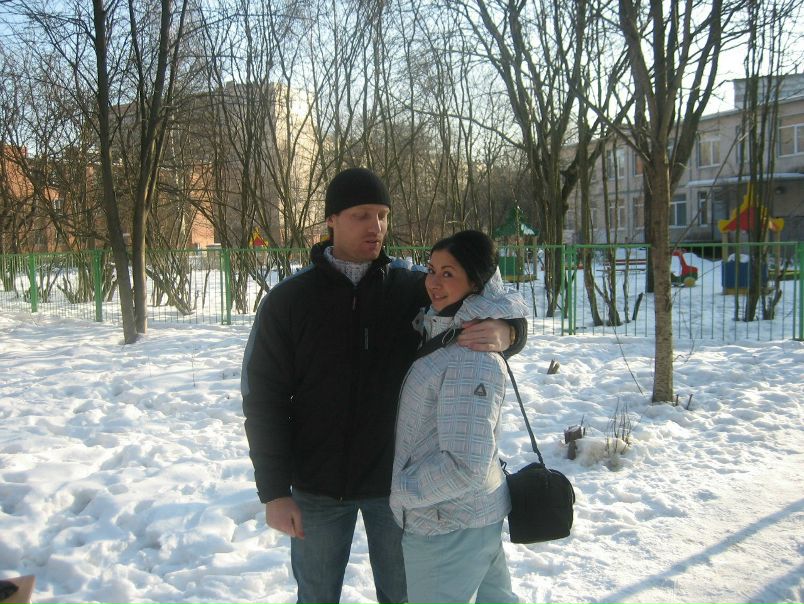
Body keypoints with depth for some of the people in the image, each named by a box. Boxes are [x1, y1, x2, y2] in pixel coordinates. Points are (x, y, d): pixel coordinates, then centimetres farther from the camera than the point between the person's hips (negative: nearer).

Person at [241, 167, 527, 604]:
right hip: (317, 487, 0)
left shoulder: (413, 289, -4)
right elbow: (264, 399, -6)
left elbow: (497, 314, -1)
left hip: (396, 480, 1)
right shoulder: (287, 300, -7)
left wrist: (504, 332, -26)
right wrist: (274, 491, -9)